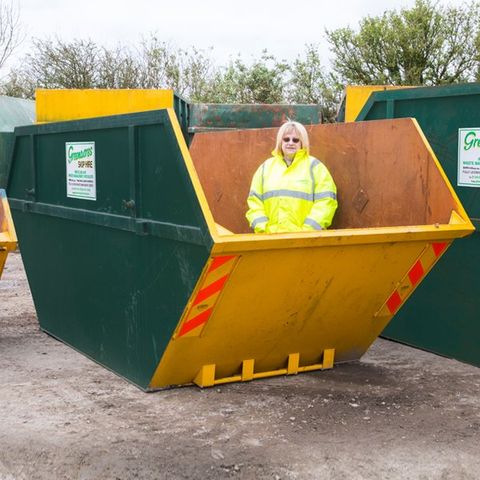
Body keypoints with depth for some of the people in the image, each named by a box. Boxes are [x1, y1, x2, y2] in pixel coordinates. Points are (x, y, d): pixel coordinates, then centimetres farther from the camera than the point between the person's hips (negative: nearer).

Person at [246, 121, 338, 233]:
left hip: (304, 237, -3)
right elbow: (254, 200, 16)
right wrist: (262, 228, 1)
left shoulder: (314, 166, 7)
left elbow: (326, 201, -2)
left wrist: (309, 230, -12)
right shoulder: (266, 167, 17)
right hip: (270, 236, 3)